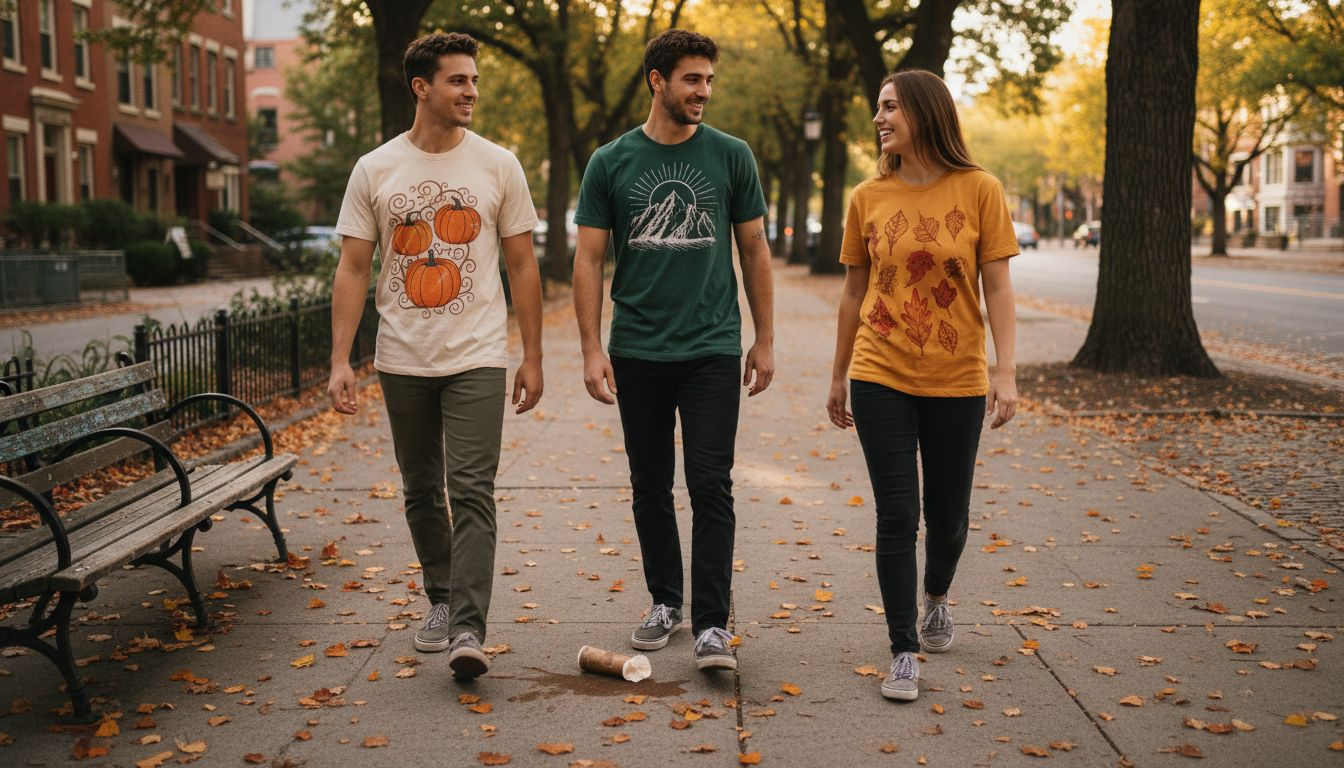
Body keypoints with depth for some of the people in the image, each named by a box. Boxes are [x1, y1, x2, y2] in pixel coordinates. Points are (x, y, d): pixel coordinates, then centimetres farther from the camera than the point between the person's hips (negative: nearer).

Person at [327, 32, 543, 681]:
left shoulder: (498, 166, 1)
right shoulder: (374, 170, 1)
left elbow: (522, 266, 4)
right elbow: (352, 269, 0)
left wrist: (532, 357, 1)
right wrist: (340, 361, -8)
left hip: (476, 358, -2)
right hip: (403, 360, 2)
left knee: (472, 491, -11)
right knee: (421, 491, 14)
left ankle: (468, 629, -11)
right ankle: (442, 600, 31)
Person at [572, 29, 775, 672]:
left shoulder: (730, 156, 3)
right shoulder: (611, 163, 2)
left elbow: (754, 251, 8)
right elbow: (588, 259, 1)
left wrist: (765, 339, 6)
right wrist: (591, 349, -6)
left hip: (712, 349, -1)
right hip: (638, 353, 1)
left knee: (711, 487, -6)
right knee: (650, 487, 11)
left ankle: (711, 624, -2)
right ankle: (665, 602, 26)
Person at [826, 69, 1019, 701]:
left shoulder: (979, 190, -3)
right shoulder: (868, 199, 2)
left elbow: (997, 288, -3)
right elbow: (854, 293, 10)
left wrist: (1005, 371, -11)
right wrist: (838, 378, 13)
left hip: (956, 382, 0)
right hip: (881, 378, 1)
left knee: (947, 515, 11)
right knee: (896, 516, -2)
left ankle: (936, 598, 43)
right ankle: (904, 651, 10)